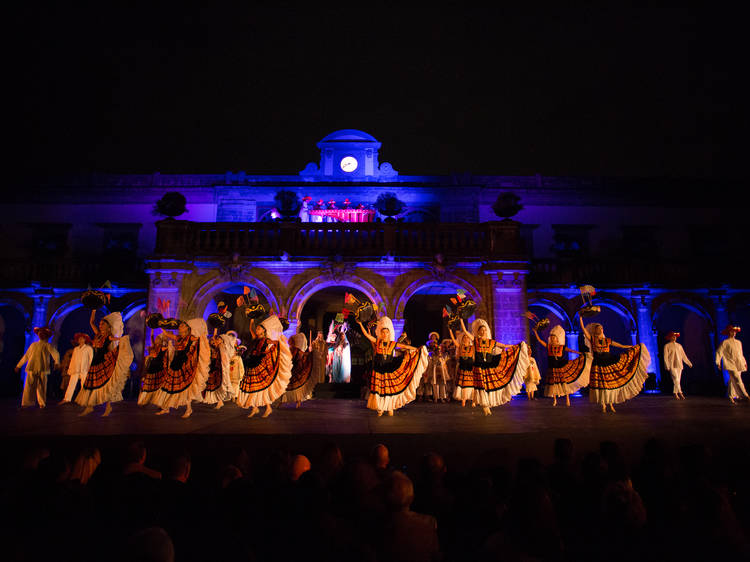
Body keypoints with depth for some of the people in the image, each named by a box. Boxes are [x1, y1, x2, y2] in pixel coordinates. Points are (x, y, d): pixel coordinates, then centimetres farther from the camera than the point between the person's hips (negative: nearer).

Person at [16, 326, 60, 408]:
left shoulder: (48, 345, 7)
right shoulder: (33, 345, 21)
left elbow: (55, 354, -8)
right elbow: (26, 356, 29)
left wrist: (57, 362, -27)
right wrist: (19, 365, 27)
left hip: (42, 369, -3)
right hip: (32, 368, 3)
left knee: (42, 387, -2)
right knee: (29, 386, -5)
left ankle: (42, 403, 6)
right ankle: (26, 404, -3)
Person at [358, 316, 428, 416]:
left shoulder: (393, 344, 2)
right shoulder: (377, 342, 1)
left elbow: (405, 346, 5)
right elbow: (366, 335, -3)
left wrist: (417, 349, 3)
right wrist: (360, 324, -10)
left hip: (389, 369, 0)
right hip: (378, 370, 0)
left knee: (390, 388, 0)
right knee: (379, 388, 1)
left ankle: (390, 408, 12)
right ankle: (380, 409, 12)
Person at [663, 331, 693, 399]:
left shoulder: (679, 346, 16)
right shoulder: (667, 346, 1)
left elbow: (683, 355, 20)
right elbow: (665, 356, -4)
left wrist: (688, 363, 14)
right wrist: (667, 366, -12)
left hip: (679, 365, 5)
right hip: (672, 365, -5)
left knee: (677, 380, 5)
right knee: (676, 379, -14)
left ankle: (675, 393, 12)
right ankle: (680, 393, -16)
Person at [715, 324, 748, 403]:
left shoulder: (738, 342, 19)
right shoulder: (725, 342, 0)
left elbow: (741, 354, 26)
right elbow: (719, 352, 0)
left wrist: (744, 362, 20)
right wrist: (718, 362, -4)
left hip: (739, 364, 6)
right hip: (731, 364, -6)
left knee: (733, 380, 7)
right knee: (737, 379, -17)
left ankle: (731, 396, 17)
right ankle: (744, 395, -22)